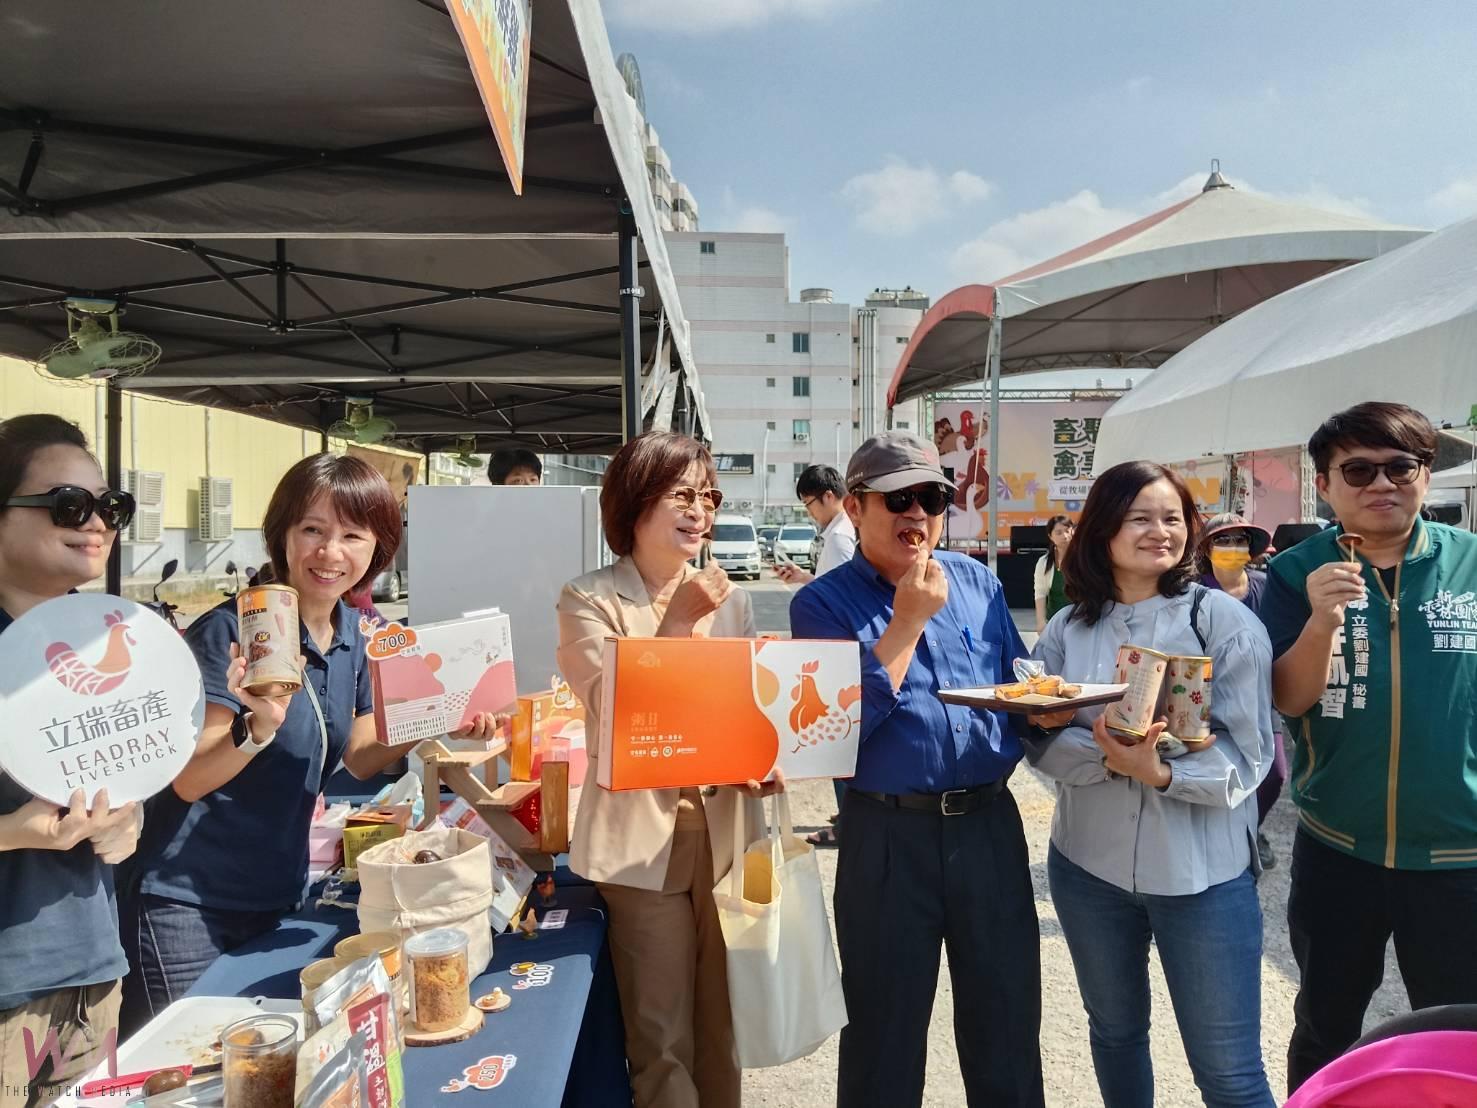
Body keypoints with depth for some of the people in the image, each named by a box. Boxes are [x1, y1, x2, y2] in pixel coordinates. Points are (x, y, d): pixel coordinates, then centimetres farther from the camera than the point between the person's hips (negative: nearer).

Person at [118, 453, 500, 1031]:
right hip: (188, 907, -6)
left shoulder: (356, 635, 0)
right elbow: (188, 781, -20)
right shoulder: (232, 631, -20)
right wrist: (259, 727, -37)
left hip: (280, 897, 7)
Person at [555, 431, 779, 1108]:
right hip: (642, 843, -4)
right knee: (663, 1040, 7)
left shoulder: (728, 598, 7)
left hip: (723, 833, 4)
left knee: (721, 1028, 17)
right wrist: (676, 625, -19)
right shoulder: (589, 601, -7)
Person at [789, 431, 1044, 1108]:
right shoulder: (822, 605, -6)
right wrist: (908, 619, -18)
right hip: (889, 834, -3)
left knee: (1007, 1017, 17)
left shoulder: (978, 582, 7)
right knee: (886, 1030, 12)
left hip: (990, 821, 4)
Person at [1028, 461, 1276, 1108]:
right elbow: (1040, 739, -5)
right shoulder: (1067, 630, 1)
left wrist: (1160, 773, -29)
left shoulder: (1224, 621, -8)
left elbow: (1247, 752, -12)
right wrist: (1107, 756, -24)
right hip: (1089, 862, 3)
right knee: (1113, 1032, 22)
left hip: (1202, 872, -3)